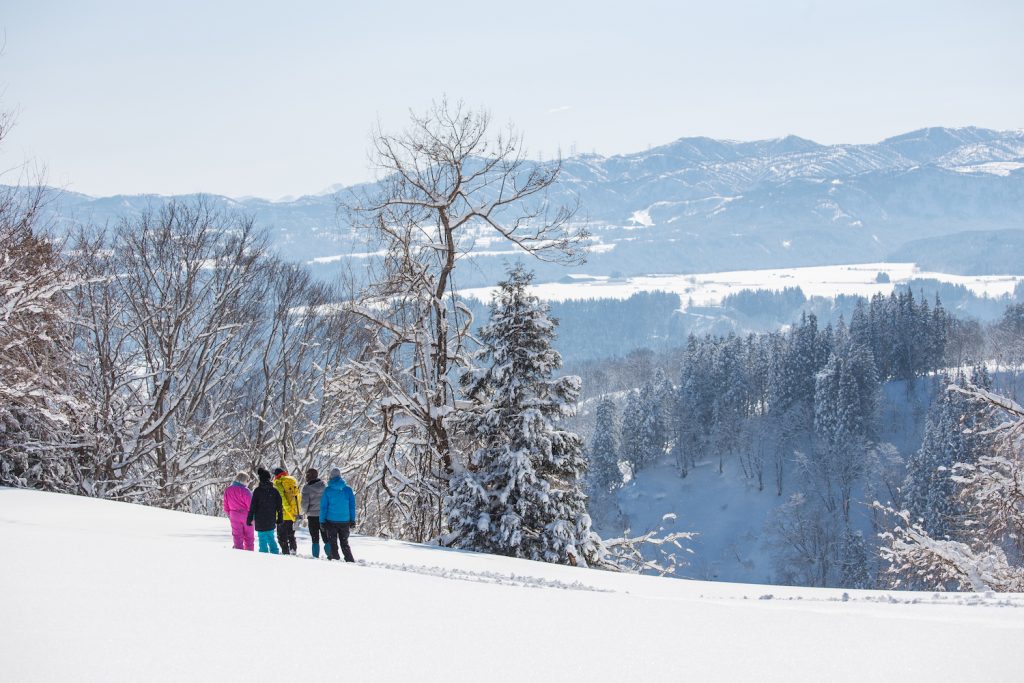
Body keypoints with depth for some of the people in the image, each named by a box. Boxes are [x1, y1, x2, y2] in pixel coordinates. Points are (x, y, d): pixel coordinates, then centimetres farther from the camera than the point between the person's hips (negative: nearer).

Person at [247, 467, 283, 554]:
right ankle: (275, 553, 14)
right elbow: (279, 506, 8)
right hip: (271, 520, 4)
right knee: (271, 538, 17)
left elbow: (253, 506, -8)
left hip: (260, 521, -4)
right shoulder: (274, 491, 3)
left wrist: (250, 518, -3)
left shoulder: (258, 491, -9)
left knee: (262, 540, -1)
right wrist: (279, 518, 16)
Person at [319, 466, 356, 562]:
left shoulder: (328, 490, -6)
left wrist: (322, 521, 1)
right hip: (345, 521, 2)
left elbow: (323, 507, -4)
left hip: (331, 521, -2)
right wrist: (353, 520, 10)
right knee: (344, 543, 13)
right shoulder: (348, 489, 0)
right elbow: (352, 506, 4)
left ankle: (335, 558, 4)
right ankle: (350, 559, 6)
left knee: (333, 543, 8)